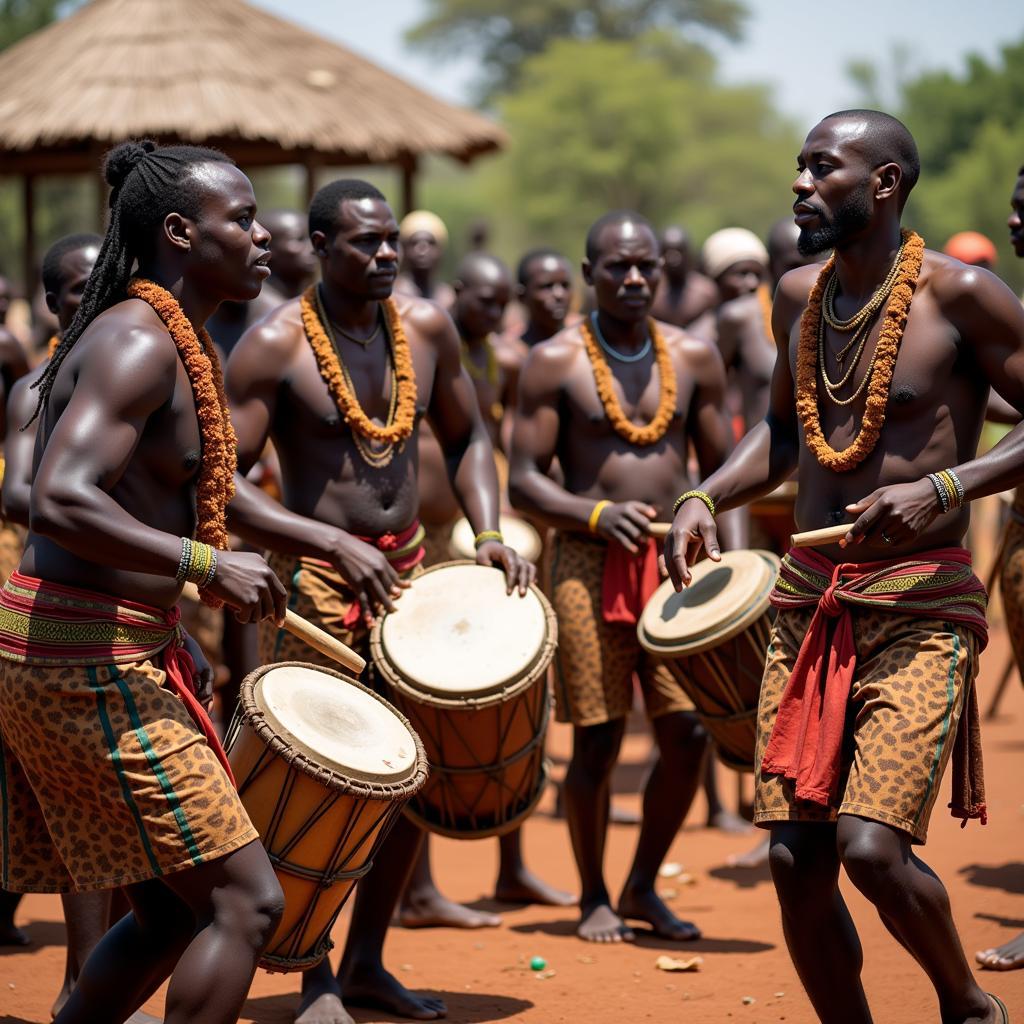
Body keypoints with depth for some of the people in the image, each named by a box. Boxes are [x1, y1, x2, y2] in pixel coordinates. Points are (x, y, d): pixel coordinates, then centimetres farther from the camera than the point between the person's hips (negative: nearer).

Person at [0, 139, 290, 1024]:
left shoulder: (173, 341, 17)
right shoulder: (140, 342, -15)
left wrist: (170, 636, 17)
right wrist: (210, 566, -24)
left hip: (115, 656, 10)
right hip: (83, 662, -10)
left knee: (173, 912, 16)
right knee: (245, 901, -9)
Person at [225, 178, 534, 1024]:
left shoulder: (427, 327, 3)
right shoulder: (275, 345, -13)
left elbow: (466, 436, 17)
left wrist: (490, 532, 1)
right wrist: (336, 544, -25)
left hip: (406, 566, 6)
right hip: (314, 576, -6)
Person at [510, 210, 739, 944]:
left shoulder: (695, 357, 8)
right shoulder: (556, 361, -2)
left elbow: (724, 469, 13)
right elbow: (524, 481, -3)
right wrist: (599, 514, -20)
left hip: (675, 562, 3)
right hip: (590, 564, -3)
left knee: (688, 736, -2)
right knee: (596, 741, 0)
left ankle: (644, 888, 19)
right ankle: (594, 897, 19)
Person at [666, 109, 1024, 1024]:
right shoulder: (799, 298, 11)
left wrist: (943, 488, -20)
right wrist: (707, 498, 9)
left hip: (921, 604, -6)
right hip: (808, 600, 6)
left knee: (871, 847, -17)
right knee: (795, 861, 0)